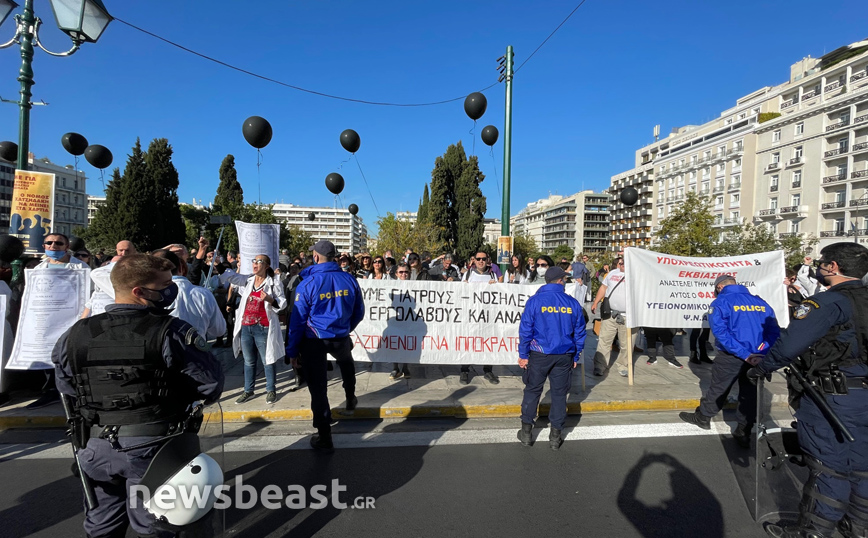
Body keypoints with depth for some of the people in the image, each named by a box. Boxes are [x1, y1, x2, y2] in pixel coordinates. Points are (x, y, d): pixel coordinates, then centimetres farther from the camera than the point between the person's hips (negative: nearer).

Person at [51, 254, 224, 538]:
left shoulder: (74, 335, -6)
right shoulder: (172, 332, -19)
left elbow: (68, 390, 7)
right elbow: (212, 384, -15)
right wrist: (181, 395, 7)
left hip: (98, 447, 4)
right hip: (153, 446, -3)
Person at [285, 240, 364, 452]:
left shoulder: (308, 283, -13)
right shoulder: (349, 280, -4)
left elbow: (298, 320, -10)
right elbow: (359, 313, 6)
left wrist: (292, 350, -1)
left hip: (314, 341, -3)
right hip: (340, 338, 3)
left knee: (318, 388, 6)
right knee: (346, 361, 38)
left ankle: (324, 438, 13)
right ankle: (351, 398, 49)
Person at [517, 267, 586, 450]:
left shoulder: (535, 301, -8)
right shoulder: (573, 303, -1)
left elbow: (525, 330, -8)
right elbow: (579, 332, 5)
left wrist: (523, 355, 0)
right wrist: (576, 357, 15)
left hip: (539, 355, -1)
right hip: (564, 356, 2)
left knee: (532, 391, 12)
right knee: (559, 394, 11)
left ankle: (526, 431, 19)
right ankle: (556, 435, 19)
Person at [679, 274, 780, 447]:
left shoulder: (720, 303, -8)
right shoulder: (761, 303, 7)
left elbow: (721, 333, -20)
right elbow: (774, 331, 0)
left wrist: (745, 355, -19)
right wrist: (760, 352, -12)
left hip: (731, 357, -4)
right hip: (759, 358, 4)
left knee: (718, 388, 13)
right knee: (750, 393, 13)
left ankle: (703, 417, 31)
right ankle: (743, 432, 21)